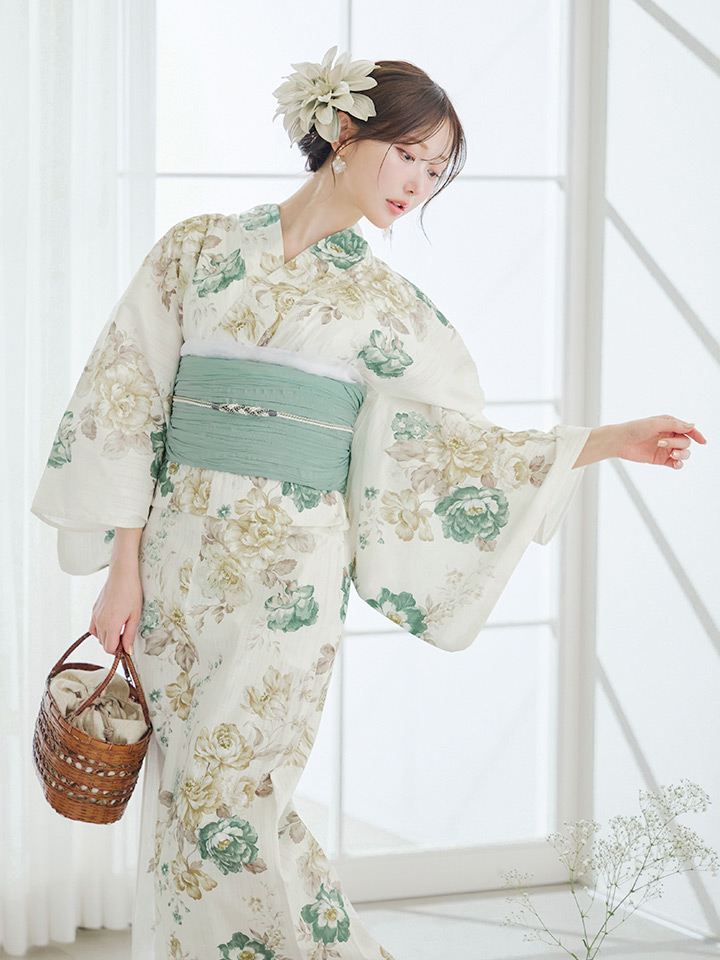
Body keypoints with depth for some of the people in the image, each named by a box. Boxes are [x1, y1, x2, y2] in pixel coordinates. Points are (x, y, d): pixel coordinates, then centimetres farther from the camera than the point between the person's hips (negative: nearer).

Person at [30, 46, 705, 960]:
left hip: (287, 573, -1)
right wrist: (124, 564, -3)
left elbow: (459, 445, 4)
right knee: (182, 802, 3)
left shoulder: (388, 303, 8)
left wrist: (606, 440, -7)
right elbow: (125, 399, 4)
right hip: (176, 561, 2)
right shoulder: (199, 249, 6)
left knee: (227, 805, -10)